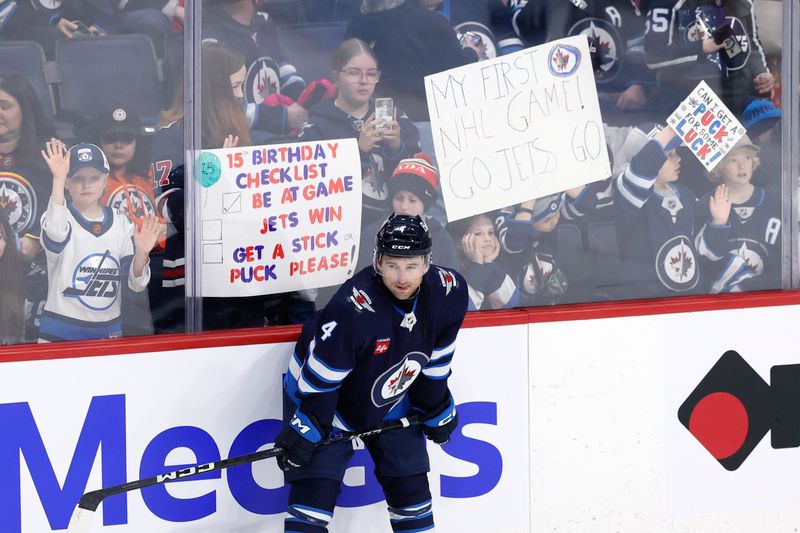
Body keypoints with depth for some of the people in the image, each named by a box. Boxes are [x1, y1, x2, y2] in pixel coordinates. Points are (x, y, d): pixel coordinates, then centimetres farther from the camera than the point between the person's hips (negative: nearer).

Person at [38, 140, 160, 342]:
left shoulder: (122, 225, 4)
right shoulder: (60, 216, -7)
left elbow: (135, 283, 1)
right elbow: (55, 233, -33)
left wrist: (141, 254, -20)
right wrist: (58, 179, -39)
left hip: (109, 331, 3)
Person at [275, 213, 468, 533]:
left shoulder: (449, 293, -19)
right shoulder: (352, 310, -37)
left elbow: (435, 358, 0)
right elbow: (319, 378, -27)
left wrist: (436, 409, 9)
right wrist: (304, 430, -22)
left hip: (391, 404, 6)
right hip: (328, 399, -6)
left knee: (410, 485, 11)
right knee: (315, 490, -14)